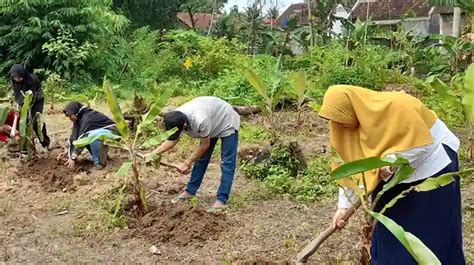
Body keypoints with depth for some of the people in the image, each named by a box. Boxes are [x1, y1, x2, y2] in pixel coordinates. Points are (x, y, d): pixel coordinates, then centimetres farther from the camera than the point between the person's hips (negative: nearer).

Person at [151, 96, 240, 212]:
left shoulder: (200, 121, -43)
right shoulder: (177, 118, -21)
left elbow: (205, 145, -27)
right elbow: (172, 140, -6)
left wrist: (187, 163, -21)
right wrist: (153, 154, -17)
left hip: (227, 123, -7)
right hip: (213, 124, 7)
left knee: (227, 163, -10)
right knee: (201, 158, 11)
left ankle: (221, 200, -8)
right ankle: (190, 191, 21)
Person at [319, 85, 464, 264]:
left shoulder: (395, 107, -31)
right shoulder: (351, 123, -10)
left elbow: (423, 144, -25)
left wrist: (390, 161, -30)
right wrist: (344, 205, -9)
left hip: (433, 168, -6)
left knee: (431, 231, 1)